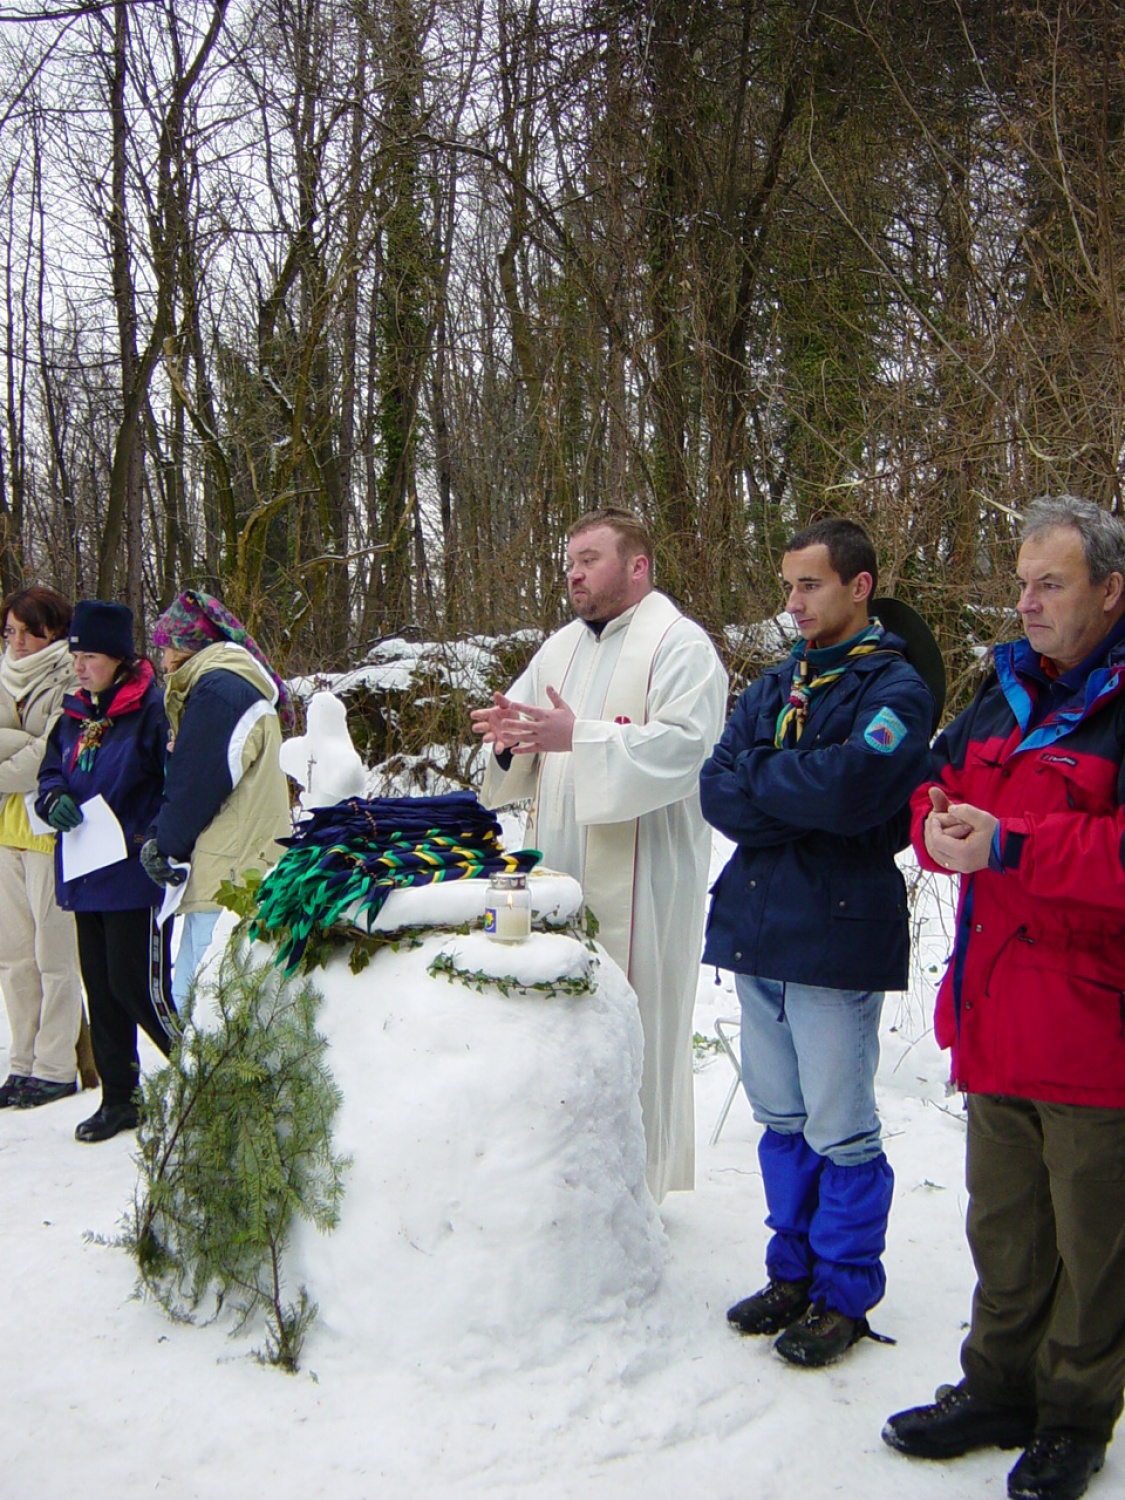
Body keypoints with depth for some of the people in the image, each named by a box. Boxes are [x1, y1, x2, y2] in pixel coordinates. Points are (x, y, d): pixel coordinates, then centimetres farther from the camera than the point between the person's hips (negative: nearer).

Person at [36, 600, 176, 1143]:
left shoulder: (150, 712, -13)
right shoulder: (74, 715, 11)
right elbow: (51, 771, 17)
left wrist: (153, 840, -24)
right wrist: (55, 798, -5)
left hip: (135, 876, -8)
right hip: (85, 875, 8)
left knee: (136, 985, -7)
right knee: (101, 987, 13)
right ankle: (118, 1098, 25)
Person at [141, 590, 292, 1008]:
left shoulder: (217, 688, -11)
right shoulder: (241, 683, 21)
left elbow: (195, 784, -13)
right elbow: (185, 773, 20)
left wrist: (167, 843, 1)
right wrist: (163, 838, 9)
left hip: (231, 872, -10)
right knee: (188, 997, 13)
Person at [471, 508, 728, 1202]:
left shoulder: (681, 646, -5)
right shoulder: (561, 647, 17)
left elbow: (682, 748, -20)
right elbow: (523, 764, 15)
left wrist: (578, 736, -27)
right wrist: (511, 735, -9)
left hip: (638, 879, -7)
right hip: (561, 870, 7)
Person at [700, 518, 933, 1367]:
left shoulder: (894, 689, -5)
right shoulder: (774, 688, 14)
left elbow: (850, 785, -23)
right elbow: (716, 791, 2)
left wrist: (757, 775, -8)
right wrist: (808, 807, -14)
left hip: (836, 937, -6)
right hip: (757, 928, 6)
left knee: (840, 1133, 3)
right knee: (781, 1121, 16)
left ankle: (846, 1295, 19)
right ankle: (794, 1272, 31)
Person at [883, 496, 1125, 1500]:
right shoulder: (1006, 690, 12)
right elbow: (938, 788, 16)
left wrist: (1009, 846, -24)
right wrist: (941, 826, -5)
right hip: (997, 1016, 7)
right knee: (1002, 1221, 19)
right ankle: (1000, 1389, 36)